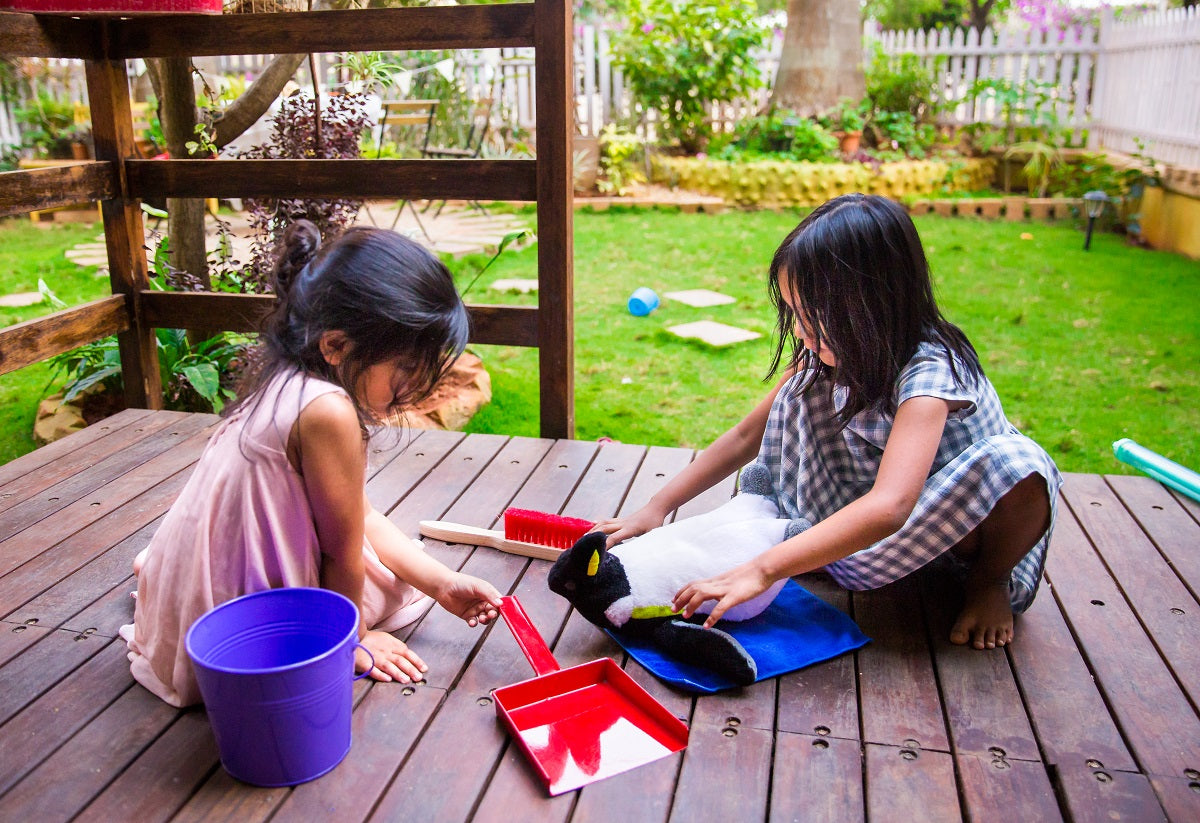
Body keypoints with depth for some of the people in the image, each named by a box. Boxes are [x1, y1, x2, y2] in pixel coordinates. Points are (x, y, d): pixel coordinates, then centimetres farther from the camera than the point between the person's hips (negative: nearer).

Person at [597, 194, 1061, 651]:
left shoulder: (929, 375, -34)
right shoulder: (825, 355, -12)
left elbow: (888, 508, -49)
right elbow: (747, 435, -5)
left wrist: (762, 570, -53)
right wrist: (659, 506, -12)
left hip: (972, 527, -4)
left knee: (1021, 464, -38)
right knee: (808, 384, -11)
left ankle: (988, 578, -8)